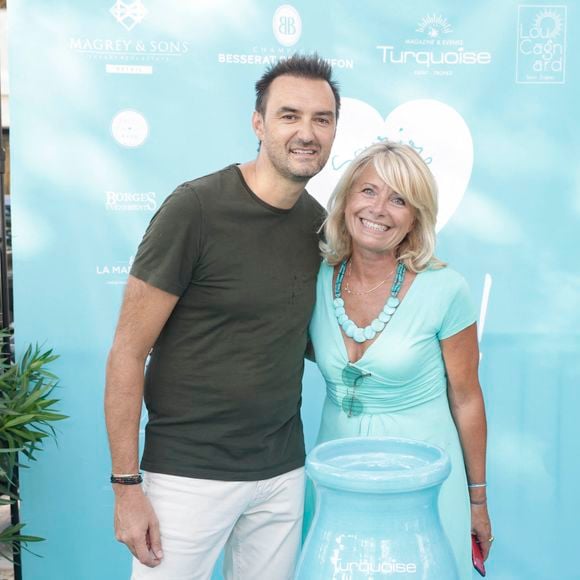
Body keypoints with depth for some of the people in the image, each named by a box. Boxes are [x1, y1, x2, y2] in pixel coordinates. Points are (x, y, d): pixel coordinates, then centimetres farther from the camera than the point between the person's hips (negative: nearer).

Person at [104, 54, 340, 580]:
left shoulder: (319, 223, 3)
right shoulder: (196, 208, -15)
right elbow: (128, 352, -13)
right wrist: (126, 485, -13)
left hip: (283, 471, 6)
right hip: (189, 471, -5)